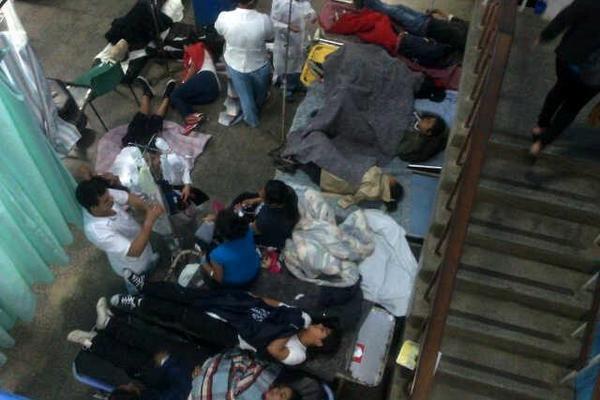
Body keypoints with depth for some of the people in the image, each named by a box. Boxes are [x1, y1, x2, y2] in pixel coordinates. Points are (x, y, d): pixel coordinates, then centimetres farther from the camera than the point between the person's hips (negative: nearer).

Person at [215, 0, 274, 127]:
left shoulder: (224, 17, -27)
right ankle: (257, 111, 62)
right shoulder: (264, 20, -30)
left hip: (236, 66, 1)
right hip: (259, 66, 0)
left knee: (245, 96, 27)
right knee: (260, 94, 33)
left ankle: (252, 120, 50)